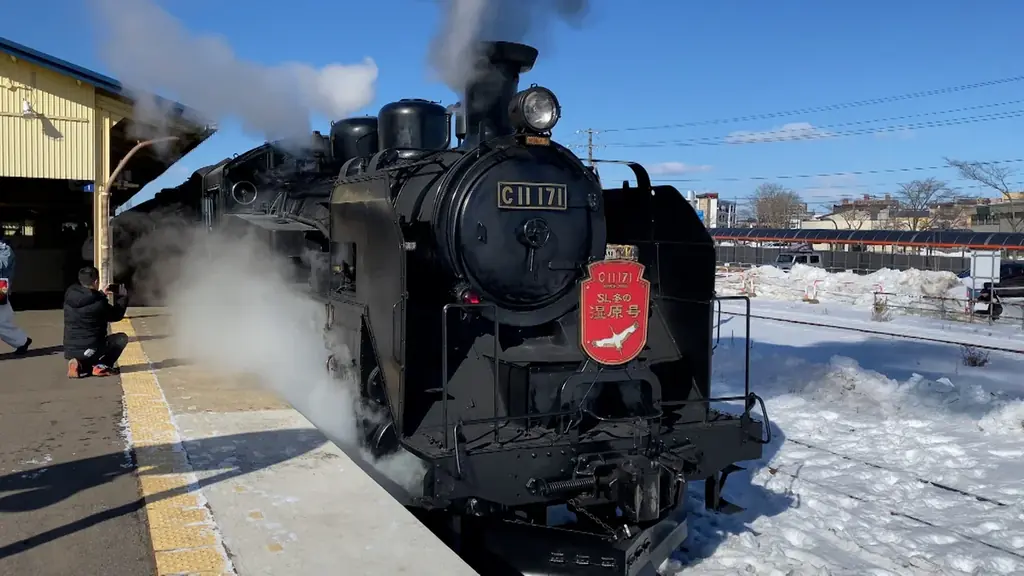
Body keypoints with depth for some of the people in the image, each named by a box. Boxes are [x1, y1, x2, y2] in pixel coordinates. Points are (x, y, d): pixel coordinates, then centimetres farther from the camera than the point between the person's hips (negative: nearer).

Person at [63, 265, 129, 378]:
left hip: (70, 351, 6)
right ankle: (102, 366, -1)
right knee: (122, 338, 14)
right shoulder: (100, 303, -17)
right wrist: (123, 297, 15)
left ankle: (80, 365, 3)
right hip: (90, 350, -6)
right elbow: (116, 315, 1)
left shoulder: (69, 296, -1)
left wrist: (101, 295, 26)